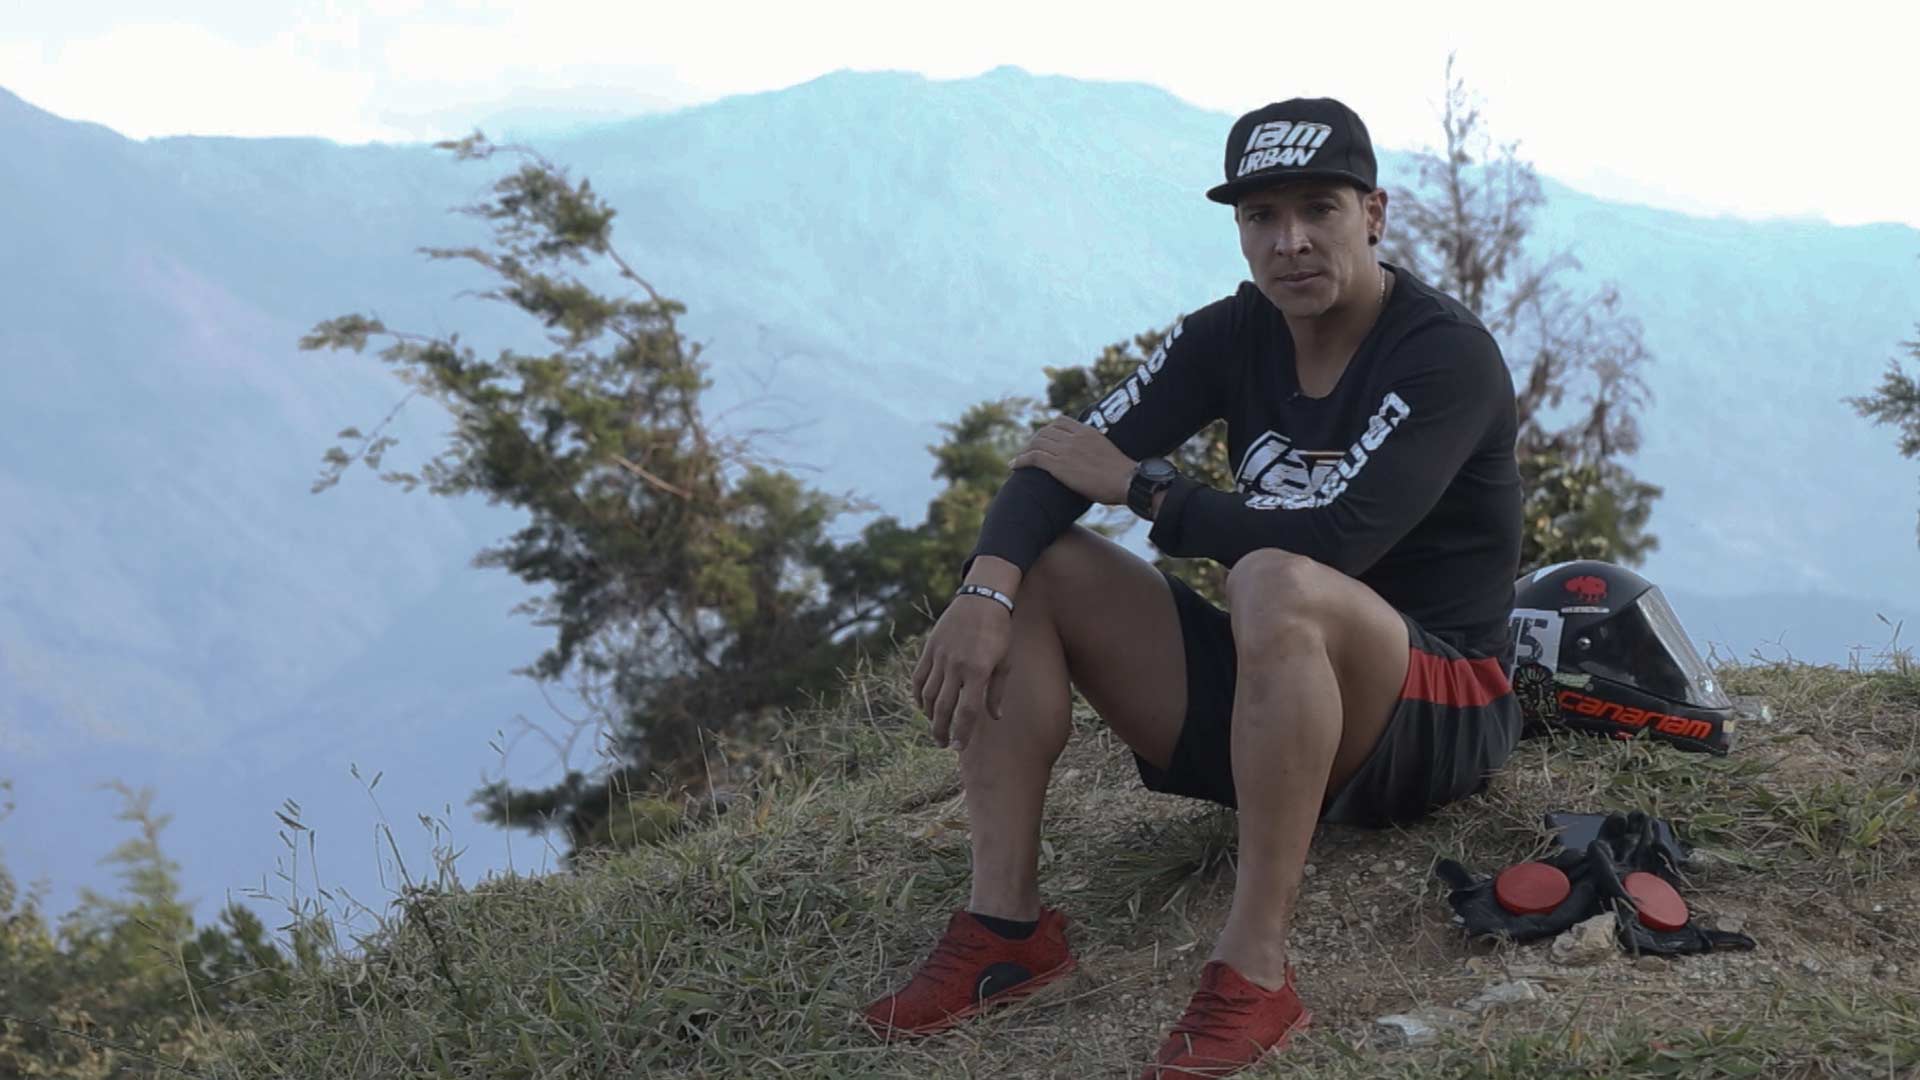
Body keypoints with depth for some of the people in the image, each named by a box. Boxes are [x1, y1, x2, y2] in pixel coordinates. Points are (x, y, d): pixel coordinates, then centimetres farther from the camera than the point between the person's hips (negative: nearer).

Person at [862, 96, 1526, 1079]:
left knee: (1276, 585, -38)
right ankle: (1004, 922, -15)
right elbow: (1062, 463, -6)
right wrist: (986, 591, -27)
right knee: (1022, 565, -8)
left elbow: (1332, 540, -29)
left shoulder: (1446, 354, -15)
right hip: (1268, 706, 7)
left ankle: (1255, 970, -34)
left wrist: (1142, 484, -15)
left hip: (1435, 720, -6)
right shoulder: (1232, 337, 3)